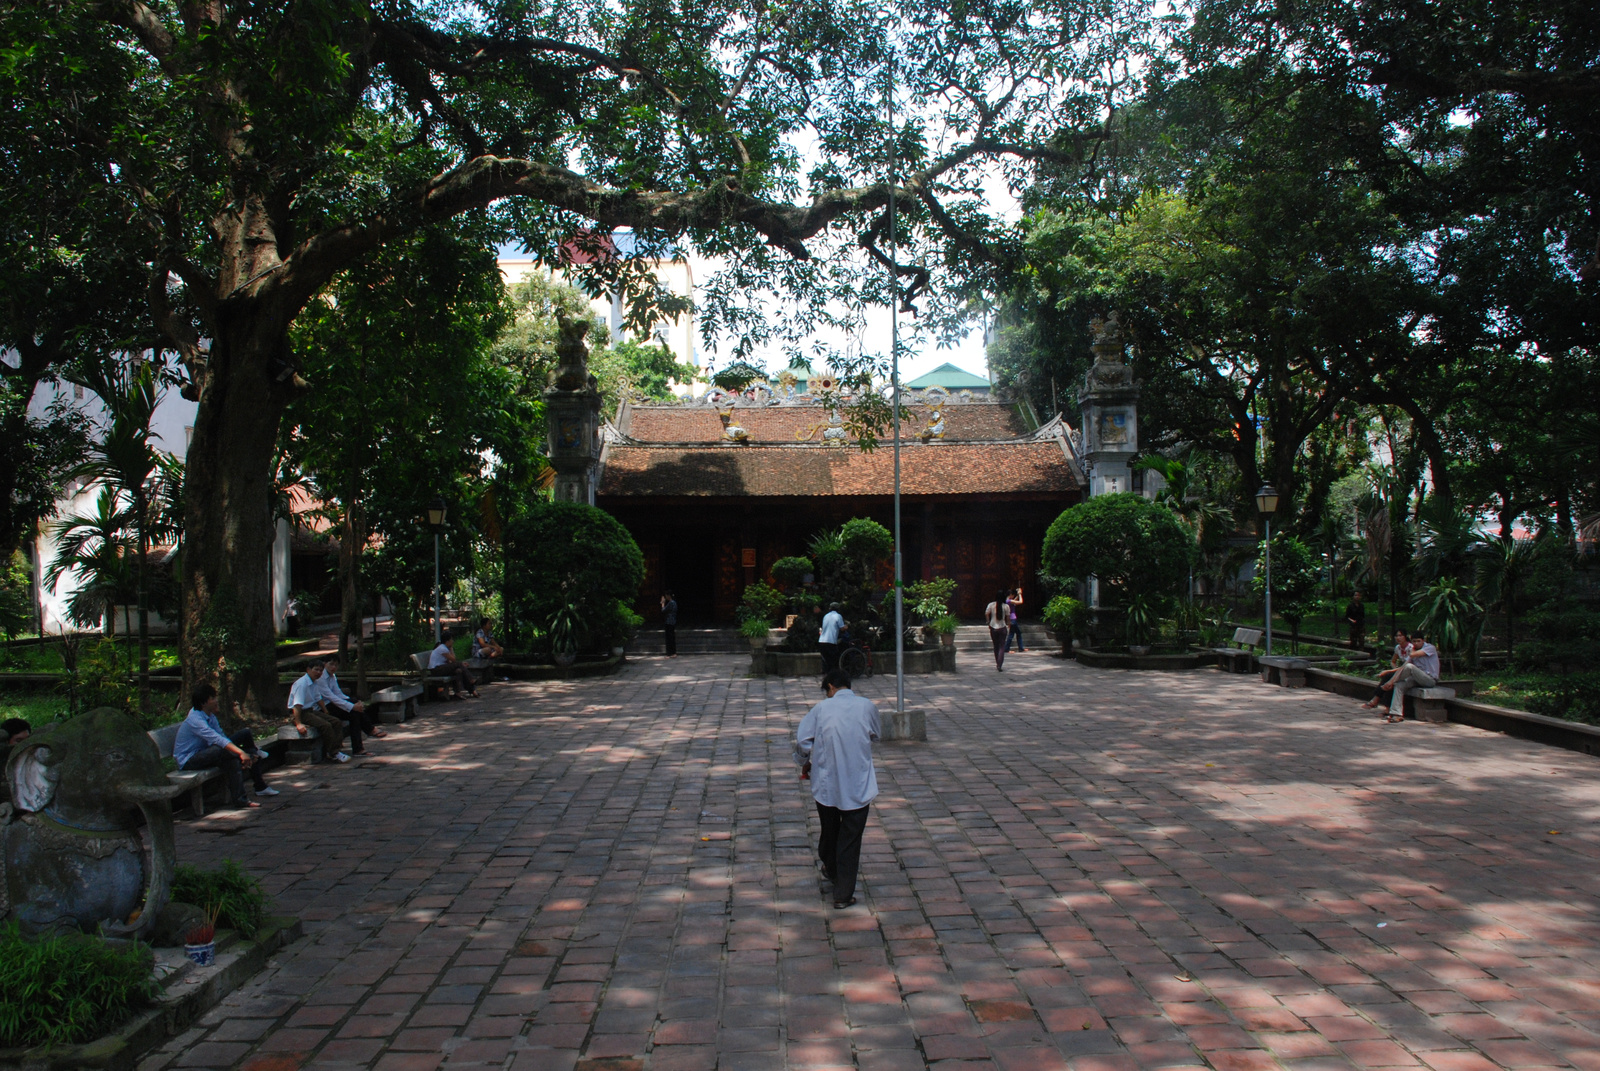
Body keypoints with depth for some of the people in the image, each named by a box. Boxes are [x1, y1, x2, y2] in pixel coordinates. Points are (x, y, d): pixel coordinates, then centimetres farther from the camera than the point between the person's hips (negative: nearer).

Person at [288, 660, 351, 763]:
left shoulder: (315, 683, 10)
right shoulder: (301, 684, -18)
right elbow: (297, 705, -25)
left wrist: (326, 713, 16)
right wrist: (298, 723, -32)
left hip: (312, 711, 10)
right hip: (301, 713, -10)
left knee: (337, 722, -6)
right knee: (326, 725, -28)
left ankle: (334, 749, -12)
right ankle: (332, 754, -18)